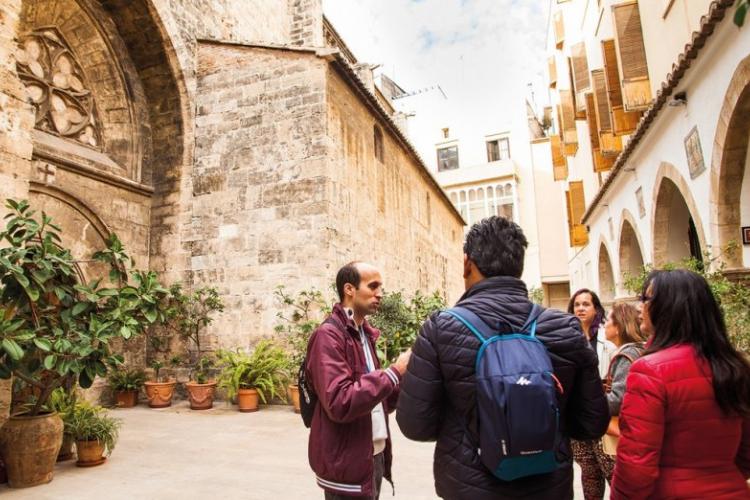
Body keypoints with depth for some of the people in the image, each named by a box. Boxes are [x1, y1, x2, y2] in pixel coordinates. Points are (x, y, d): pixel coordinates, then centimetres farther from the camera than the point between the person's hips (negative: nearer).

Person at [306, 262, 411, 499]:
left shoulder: (365, 334, 10)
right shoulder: (328, 335, -16)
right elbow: (340, 403, -26)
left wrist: (403, 380, -4)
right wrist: (394, 372, -22)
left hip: (374, 456, 8)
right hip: (348, 464, -8)